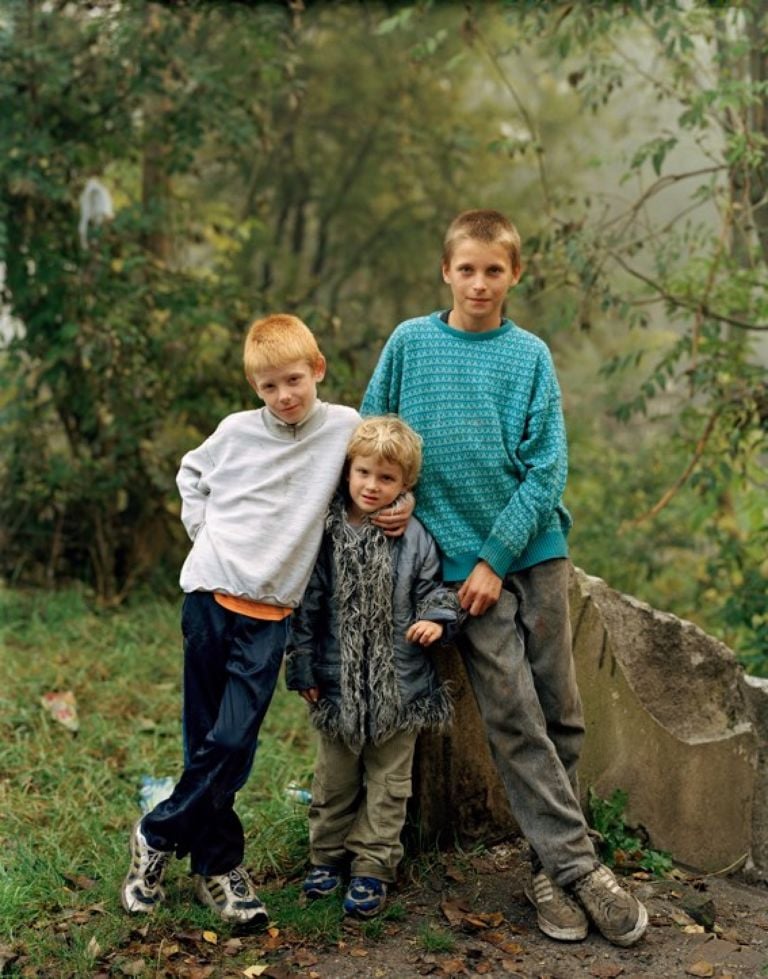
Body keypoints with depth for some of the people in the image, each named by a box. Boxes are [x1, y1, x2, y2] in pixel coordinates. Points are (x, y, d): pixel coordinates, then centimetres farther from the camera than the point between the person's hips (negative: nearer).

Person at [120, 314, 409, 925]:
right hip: (212, 593, 1)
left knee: (233, 743, -7)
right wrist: (203, 530, 8)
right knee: (206, 741, 5)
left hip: (270, 612, -1)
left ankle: (159, 837, 14)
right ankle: (219, 865, 19)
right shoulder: (238, 430, 5)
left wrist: (402, 504, -3)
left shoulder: (345, 427, 1)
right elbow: (191, 474, 21)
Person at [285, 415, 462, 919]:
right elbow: (307, 607, 0)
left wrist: (437, 620, -19)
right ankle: (329, 855, 32)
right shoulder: (326, 534, -4)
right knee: (335, 778, 16)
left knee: (387, 782, 8)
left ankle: (372, 867, 20)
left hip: (399, 686, -1)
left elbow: (434, 588, 4)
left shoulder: (414, 538, -6)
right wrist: (303, 669, 0)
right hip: (338, 683, 1)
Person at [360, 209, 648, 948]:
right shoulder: (409, 344, 1)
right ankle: (577, 866, 3)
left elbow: (547, 470, -3)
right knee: (515, 719, -6)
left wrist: (497, 556, -10)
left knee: (559, 715, 6)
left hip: (533, 548, 2)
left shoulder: (531, 356, 2)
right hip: (459, 554, -1)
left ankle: (550, 867, 20)